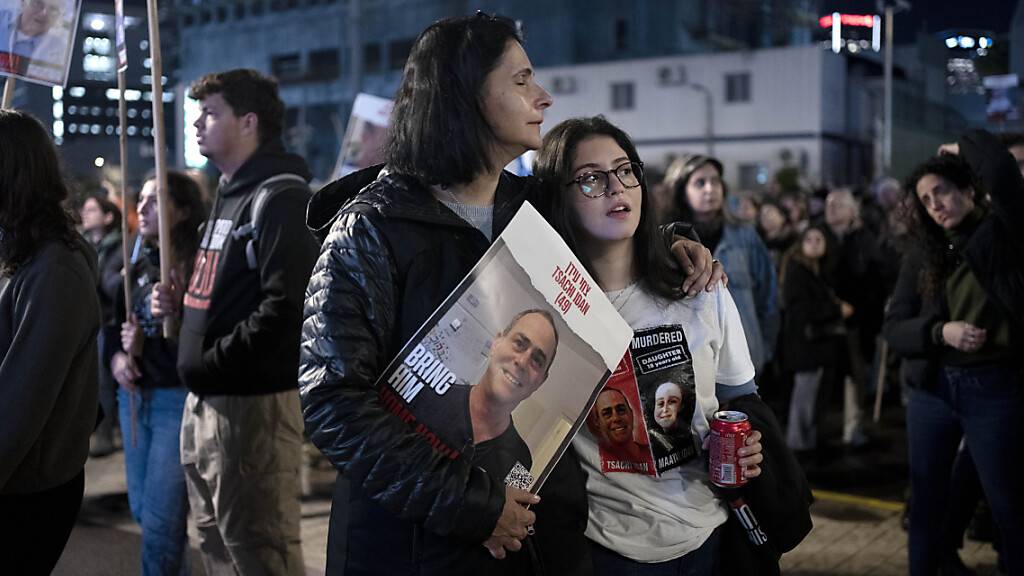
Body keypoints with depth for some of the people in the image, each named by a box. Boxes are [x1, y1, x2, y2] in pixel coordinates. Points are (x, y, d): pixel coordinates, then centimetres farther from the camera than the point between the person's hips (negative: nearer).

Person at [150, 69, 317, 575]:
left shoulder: (281, 196, -14)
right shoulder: (229, 194, 18)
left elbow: (285, 307, -24)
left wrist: (208, 365, -19)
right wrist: (180, 301, 7)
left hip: (253, 400, -10)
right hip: (205, 399, 10)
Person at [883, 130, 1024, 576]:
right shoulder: (921, 256, 8)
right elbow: (894, 327, 4)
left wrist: (965, 146, -2)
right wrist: (941, 332, -14)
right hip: (932, 389, 4)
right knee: (926, 502, 13)